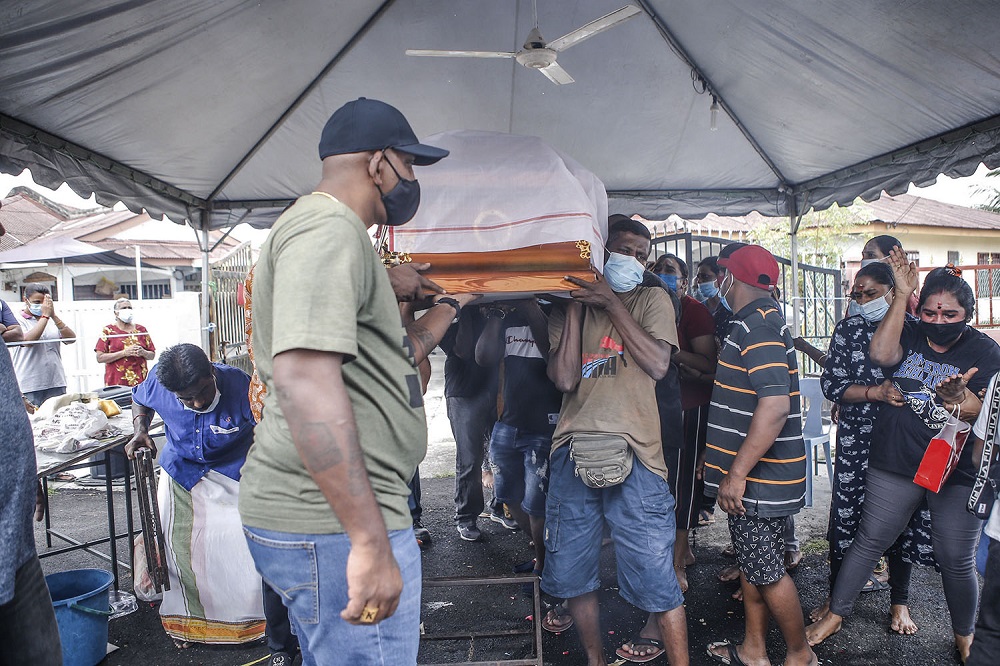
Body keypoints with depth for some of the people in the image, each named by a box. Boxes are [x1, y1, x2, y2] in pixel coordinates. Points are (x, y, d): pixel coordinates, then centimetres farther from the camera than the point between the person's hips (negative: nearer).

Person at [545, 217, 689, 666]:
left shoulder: (652, 300, 10)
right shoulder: (567, 308, 12)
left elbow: (657, 365, -8)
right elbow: (564, 379, -3)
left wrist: (611, 302, -6)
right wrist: (575, 307, -2)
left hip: (632, 451, -2)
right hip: (573, 451, 3)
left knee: (655, 576, -2)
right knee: (572, 570, 13)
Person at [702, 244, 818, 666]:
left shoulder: (757, 327, -20)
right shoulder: (758, 321, 13)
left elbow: (775, 406, -30)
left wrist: (736, 474, -26)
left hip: (760, 479, -10)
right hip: (753, 475, 10)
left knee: (766, 571, 4)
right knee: (751, 564, 19)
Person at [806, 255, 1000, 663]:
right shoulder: (909, 335, -1)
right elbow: (880, 354, -24)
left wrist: (958, 398, -34)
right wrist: (903, 294, -23)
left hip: (958, 473, 0)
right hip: (896, 464, 1)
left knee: (956, 560, 8)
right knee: (870, 541, 9)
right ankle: (835, 614, 24)